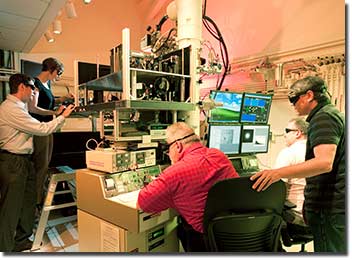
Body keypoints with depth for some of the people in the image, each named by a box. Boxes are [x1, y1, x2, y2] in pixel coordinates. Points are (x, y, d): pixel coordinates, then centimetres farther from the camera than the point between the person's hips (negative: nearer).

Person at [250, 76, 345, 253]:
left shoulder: (323, 117, -16)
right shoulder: (334, 114, 17)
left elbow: (324, 162, -31)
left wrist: (279, 173, -39)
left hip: (329, 207, -11)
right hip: (338, 204, 11)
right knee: (338, 249, 20)